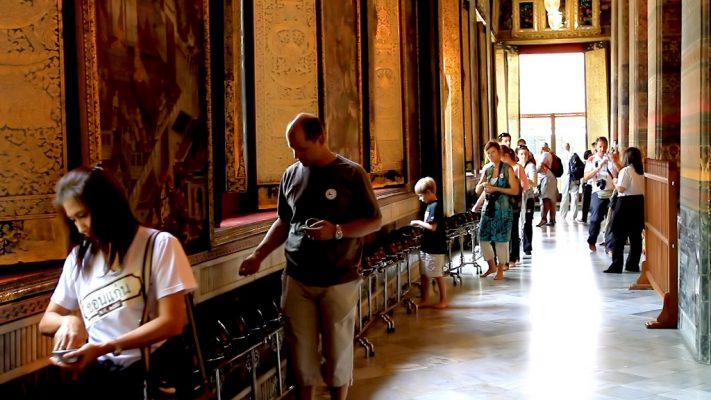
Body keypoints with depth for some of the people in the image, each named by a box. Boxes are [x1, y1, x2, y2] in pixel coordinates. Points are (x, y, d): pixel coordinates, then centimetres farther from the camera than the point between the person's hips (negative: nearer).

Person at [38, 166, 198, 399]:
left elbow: (171, 322, -5)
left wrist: (105, 347, -14)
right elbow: (46, 322, 22)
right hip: (98, 373, 4)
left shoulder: (160, 244, 1)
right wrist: (68, 320, -2)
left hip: (149, 371, -4)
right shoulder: (78, 257, 16)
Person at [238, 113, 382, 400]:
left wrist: (337, 231, -18)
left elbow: (374, 221, -4)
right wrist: (259, 254, 4)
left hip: (338, 281, -3)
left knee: (338, 350, 6)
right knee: (301, 351, 8)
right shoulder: (291, 175, 7)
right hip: (296, 280, 4)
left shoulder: (351, 174, -6)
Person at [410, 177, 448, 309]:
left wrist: (418, 222, -14)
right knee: (424, 274, 14)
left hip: (435, 248, -9)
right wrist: (420, 224, 3)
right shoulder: (430, 205, 9)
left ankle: (443, 301, 15)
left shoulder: (435, 206, -18)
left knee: (438, 275, 3)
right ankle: (423, 300, 23)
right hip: (426, 247, 9)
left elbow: (433, 227, -24)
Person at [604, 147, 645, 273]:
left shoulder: (626, 170, -12)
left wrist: (615, 183, 1)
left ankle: (617, 266, -1)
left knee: (618, 236, 0)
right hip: (640, 202, 6)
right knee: (636, 236, 12)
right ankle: (633, 264, 17)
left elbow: (621, 189, -18)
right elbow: (642, 187, 10)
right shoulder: (642, 171, 6)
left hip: (626, 203, -6)